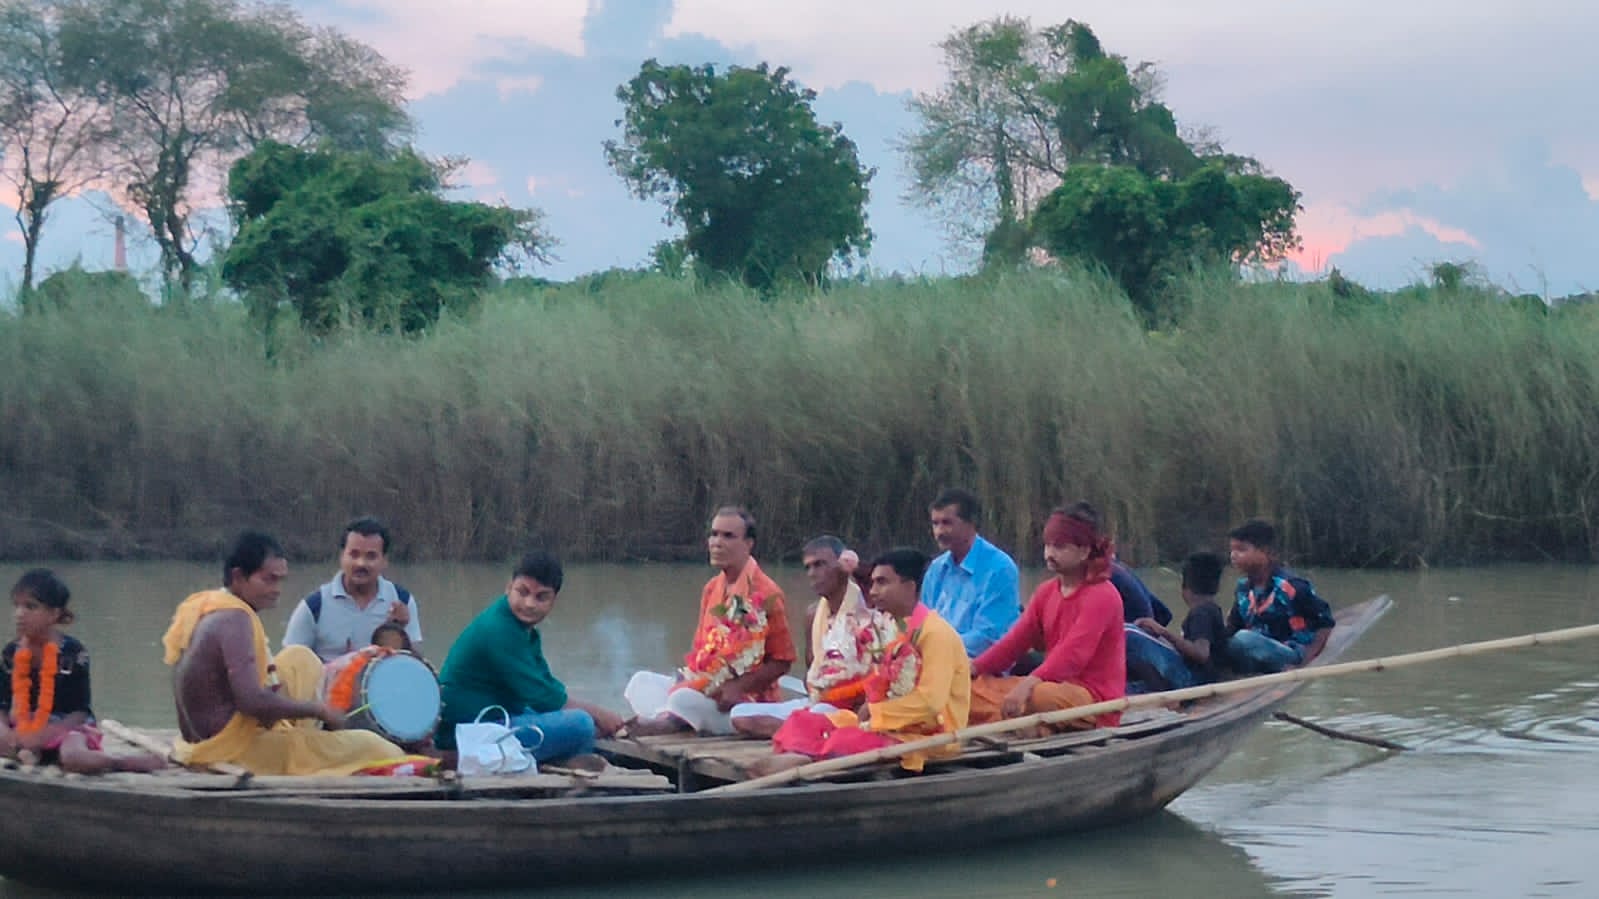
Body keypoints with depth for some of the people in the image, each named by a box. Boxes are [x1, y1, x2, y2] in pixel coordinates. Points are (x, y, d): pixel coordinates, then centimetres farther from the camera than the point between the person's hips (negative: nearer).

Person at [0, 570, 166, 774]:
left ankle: (138, 761, -16)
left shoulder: (72, 652, -10)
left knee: (73, 758, -37)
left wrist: (43, 737, -22)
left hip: (68, 728, -5)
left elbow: (79, 712, -10)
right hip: (24, 730, 5)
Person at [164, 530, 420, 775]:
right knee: (370, 746, -7)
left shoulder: (200, 608, 7)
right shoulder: (234, 619, -21)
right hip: (237, 751, -10)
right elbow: (251, 701, -30)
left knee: (300, 660, 21)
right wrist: (319, 709, -17)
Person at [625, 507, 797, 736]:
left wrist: (737, 688, -20)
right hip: (706, 687, 8)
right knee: (642, 682, -3)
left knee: (684, 700, -34)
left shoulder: (765, 593, -12)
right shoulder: (712, 588, 12)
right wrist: (688, 677, -2)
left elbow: (781, 662, -11)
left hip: (747, 701, -8)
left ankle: (671, 720, -7)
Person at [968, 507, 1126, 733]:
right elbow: (1016, 640, 10)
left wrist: (1029, 683, -38)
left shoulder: (1102, 596, -12)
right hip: (1057, 685, 9)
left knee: (1041, 696, -42)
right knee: (973, 686, -4)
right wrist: (972, 668, -5)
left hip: (1095, 696, -9)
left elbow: (1073, 654, -25)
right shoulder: (1046, 592, 15)